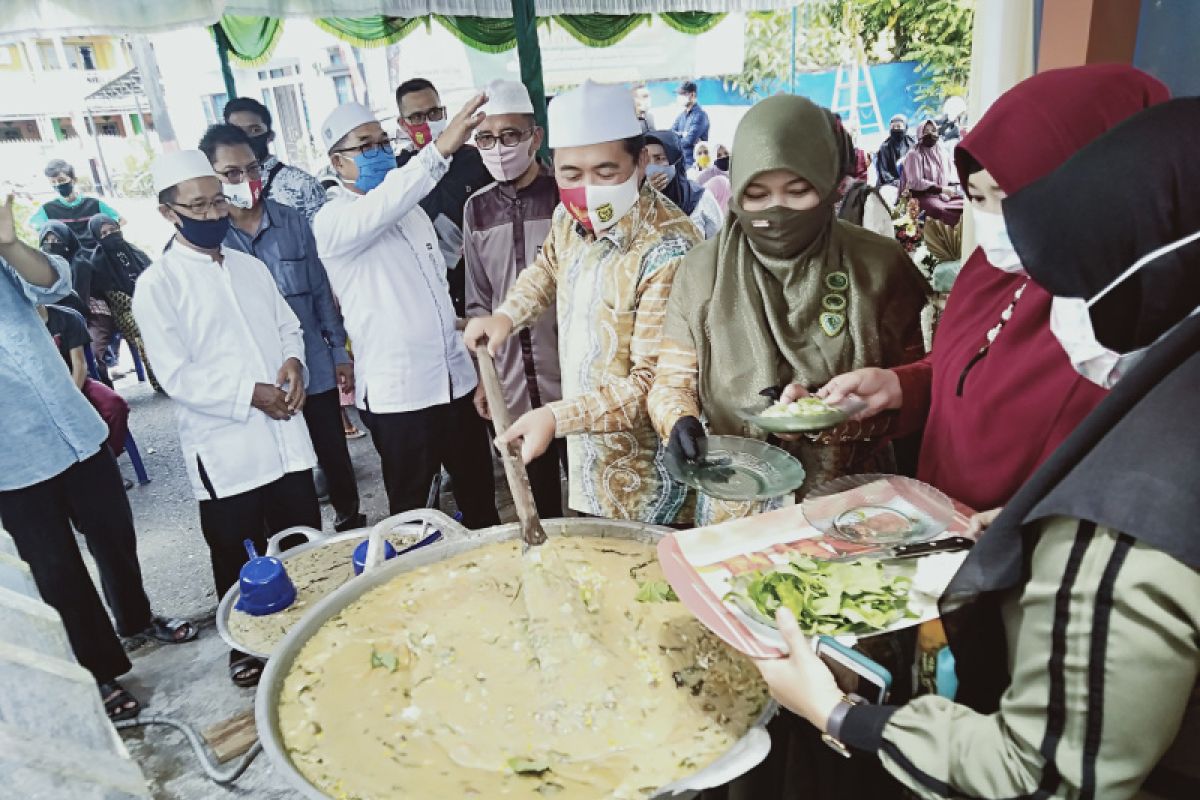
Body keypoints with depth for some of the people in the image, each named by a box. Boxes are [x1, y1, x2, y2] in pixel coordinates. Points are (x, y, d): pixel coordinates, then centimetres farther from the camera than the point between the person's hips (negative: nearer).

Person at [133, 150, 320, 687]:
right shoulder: (156, 286, -8)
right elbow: (177, 376, -13)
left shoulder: (249, 266, 9)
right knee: (240, 564, 13)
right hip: (225, 450, -4)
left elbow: (288, 326, 14)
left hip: (286, 437, 5)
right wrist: (250, 395, -18)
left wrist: (294, 362, -7)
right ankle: (247, 648, 35)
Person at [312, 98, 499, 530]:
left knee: (480, 494, 15)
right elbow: (378, 209, -31)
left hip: (456, 379, 6)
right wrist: (440, 149, -43)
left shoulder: (410, 209, 14)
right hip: (396, 394, -6)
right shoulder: (332, 221, -8)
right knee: (411, 506, 7)